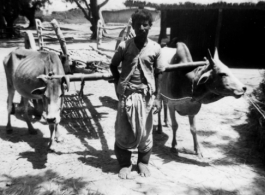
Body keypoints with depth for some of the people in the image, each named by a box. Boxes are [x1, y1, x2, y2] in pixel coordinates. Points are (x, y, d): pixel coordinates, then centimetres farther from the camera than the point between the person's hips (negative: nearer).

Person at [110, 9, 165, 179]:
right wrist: (119, 84, 2)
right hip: (126, 94, 0)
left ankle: (143, 162, 29)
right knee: (123, 131, 5)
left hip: (146, 95, 0)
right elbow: (113, 66, 10)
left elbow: (159, 74, 3)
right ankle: (125, 164, 22)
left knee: (145, 131, 9)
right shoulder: (124, 46, -3)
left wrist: (158, 97, -2)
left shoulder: (155, 48, -1)